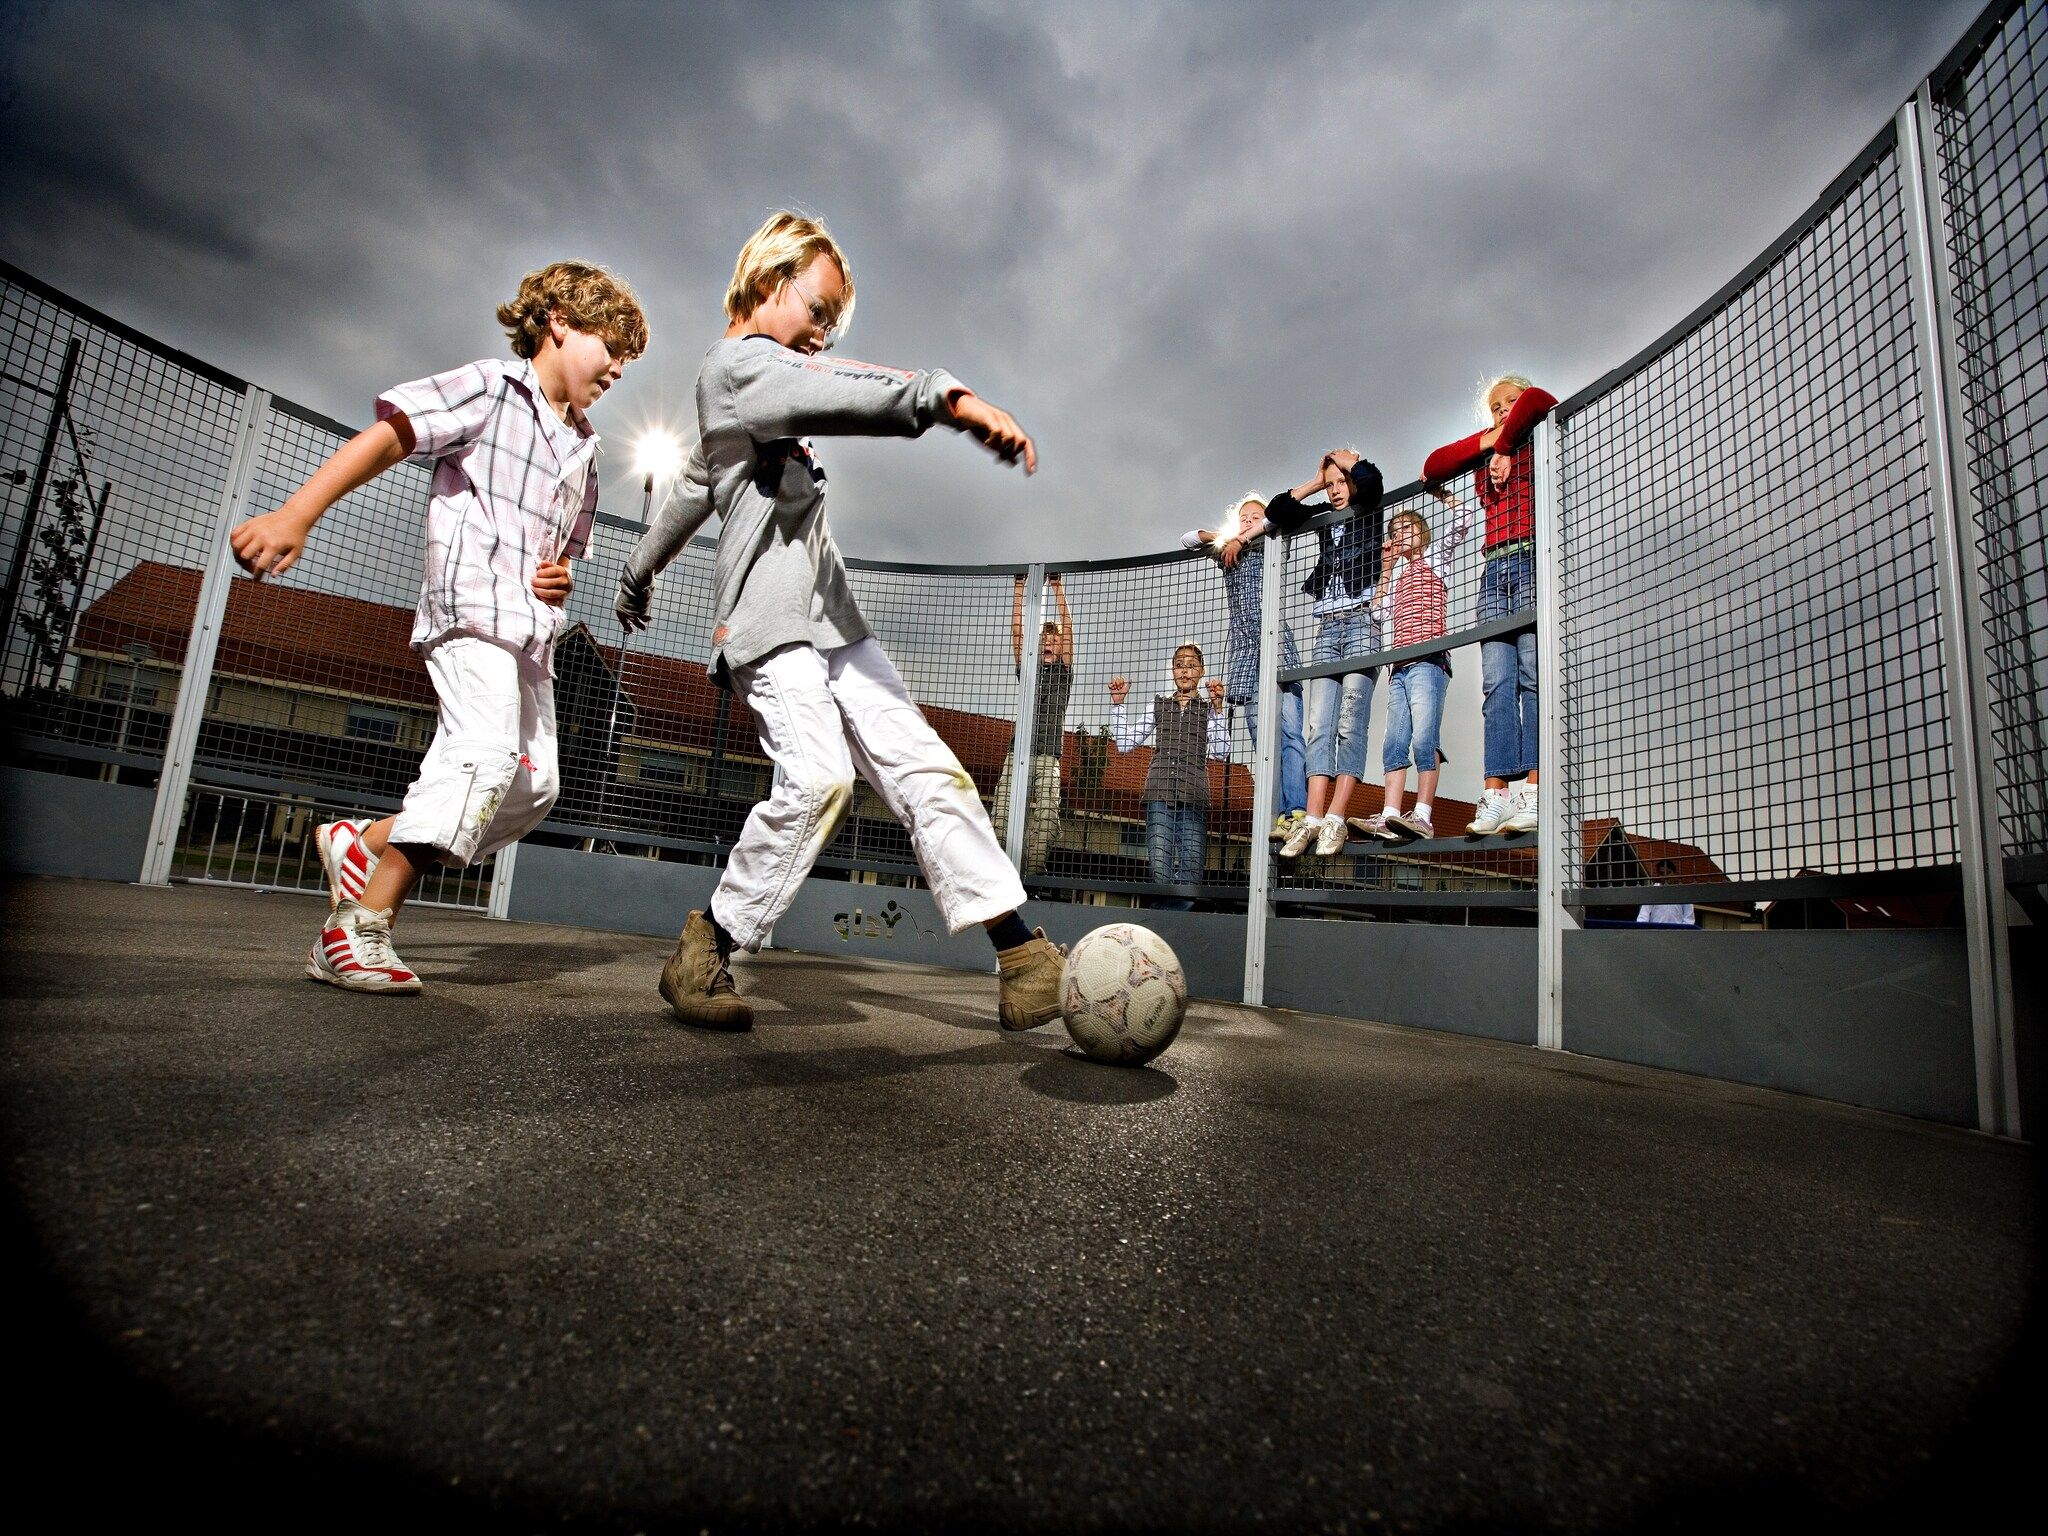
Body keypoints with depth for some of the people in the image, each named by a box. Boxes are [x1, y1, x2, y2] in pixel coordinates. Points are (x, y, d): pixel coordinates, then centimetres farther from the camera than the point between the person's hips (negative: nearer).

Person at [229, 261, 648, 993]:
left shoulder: (583, 446, 24)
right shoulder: (491, 388, 2)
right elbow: (386, 437, -9)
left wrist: (561, 575, 7)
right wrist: (295, 515, -21)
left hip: (532, 629, 8)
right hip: (470, 604, -8)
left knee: (534, 785, 5)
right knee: (485, 752, -24)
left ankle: (364, 842, 18)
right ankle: (357, 930, -17)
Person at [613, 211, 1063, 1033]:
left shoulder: (764, 381, 30)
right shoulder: (736, 361, 0)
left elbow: (693, 486, 39)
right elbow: (841, 394, -23)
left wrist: (638, 572, 49)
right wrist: (946, 397, -37)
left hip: (832, 619, 9)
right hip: (768, 622, -9)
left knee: (922, 766, -6)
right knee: (818, 775, -27)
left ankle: (1019, 947, -10)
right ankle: (702, 954, -8)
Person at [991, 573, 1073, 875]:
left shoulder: (1063, 672, 17)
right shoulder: (1027, 669, 22)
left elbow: (1067, 628, 7)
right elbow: (1016, 629, 13)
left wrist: (1058, 587, 3)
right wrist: (1019, 588, 7)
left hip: (1047, 757, -2)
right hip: (1017, 753, 2)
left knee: (1045, 816, -19)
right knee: (1004, 815, -13)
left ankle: (1033, 872, -22)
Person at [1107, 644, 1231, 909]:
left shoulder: (1209, 708, 12)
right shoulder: (1159, 704, 19)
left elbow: (1220, 751, -3)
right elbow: (1125, 743, 16)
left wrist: (1217, 708, -10)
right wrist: (1117, 703, 10)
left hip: (1193, 796, -1)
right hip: (1160, 792, 1)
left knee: (1189, 877, -10)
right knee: (1160, 875, -9)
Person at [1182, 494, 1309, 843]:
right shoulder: (1226, 552, 26)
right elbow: (1187, 539, 28)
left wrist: (1244, 538, 3)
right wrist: (1221, 536, 14)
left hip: (1277, 647, -3)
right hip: (1246, 653, 4)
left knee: (1289, 731, -17)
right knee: (1262, 741, -4)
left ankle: (1297, 812, -26)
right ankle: (1280, 816, -8)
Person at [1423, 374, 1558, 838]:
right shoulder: (1483, 455, 26)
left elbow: (1539, 400, -7)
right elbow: (1432, 467, 15)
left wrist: (1505, 442, 3)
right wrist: (1491, 439, 10)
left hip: (1533, 560, -5)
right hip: (1495, 568, 5)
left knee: (1533, 675, -14)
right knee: (1497, 684, -6)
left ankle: (1535, 794, -18)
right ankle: (1496, 796, -13)